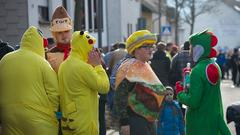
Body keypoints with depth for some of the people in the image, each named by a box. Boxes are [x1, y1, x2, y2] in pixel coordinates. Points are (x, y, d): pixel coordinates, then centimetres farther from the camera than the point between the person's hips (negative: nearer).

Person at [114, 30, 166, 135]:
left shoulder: (145, 66, 14)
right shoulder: (130, 68, -15)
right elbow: (120, 97, -21)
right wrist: (124, 122, -24)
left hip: (149, 121, 10)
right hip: (134, 121, -10)